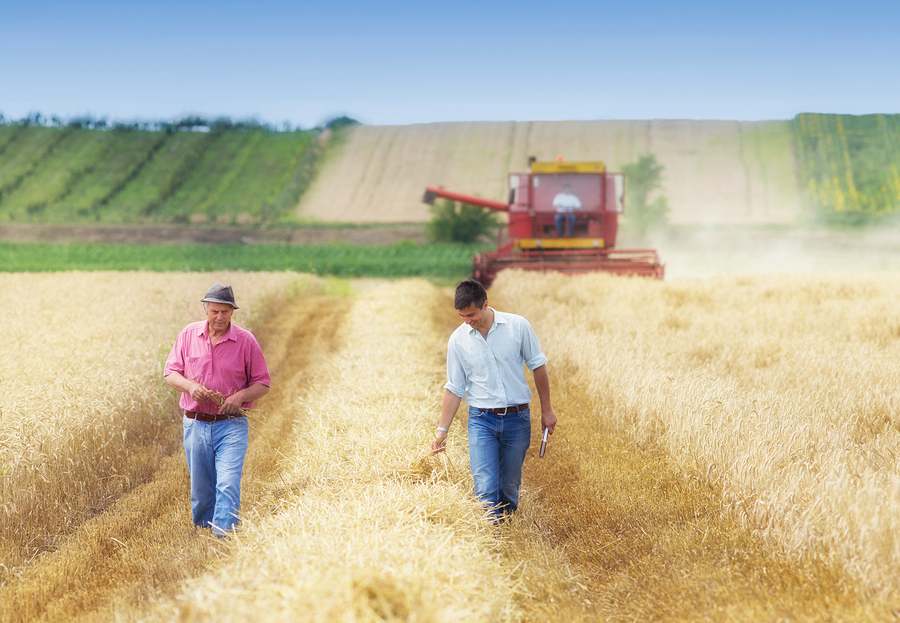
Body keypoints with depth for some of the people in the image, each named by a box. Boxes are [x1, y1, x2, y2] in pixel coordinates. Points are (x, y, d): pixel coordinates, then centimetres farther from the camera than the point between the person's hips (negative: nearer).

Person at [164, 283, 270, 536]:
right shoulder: (188, 334, 3)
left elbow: (262, 384, 3)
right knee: (201, 490, 10)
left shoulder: (246, 340, -3)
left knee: (228, 485, -16)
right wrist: (190, 386, -12)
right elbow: (170, 372, 9)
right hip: (195, 425, 2)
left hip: (231, 426, -2)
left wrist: (240, 396, -16)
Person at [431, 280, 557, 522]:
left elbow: (538, 366, 5)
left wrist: (546, 410, 6)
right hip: (481, 420, 0)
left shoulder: (518, 326, -5)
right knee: (485, 488, -12)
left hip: (517, 419, 0)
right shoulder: (458, 340, -2)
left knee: (509, 487, 9)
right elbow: (454, 388, 5)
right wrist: (442, 429, 0)